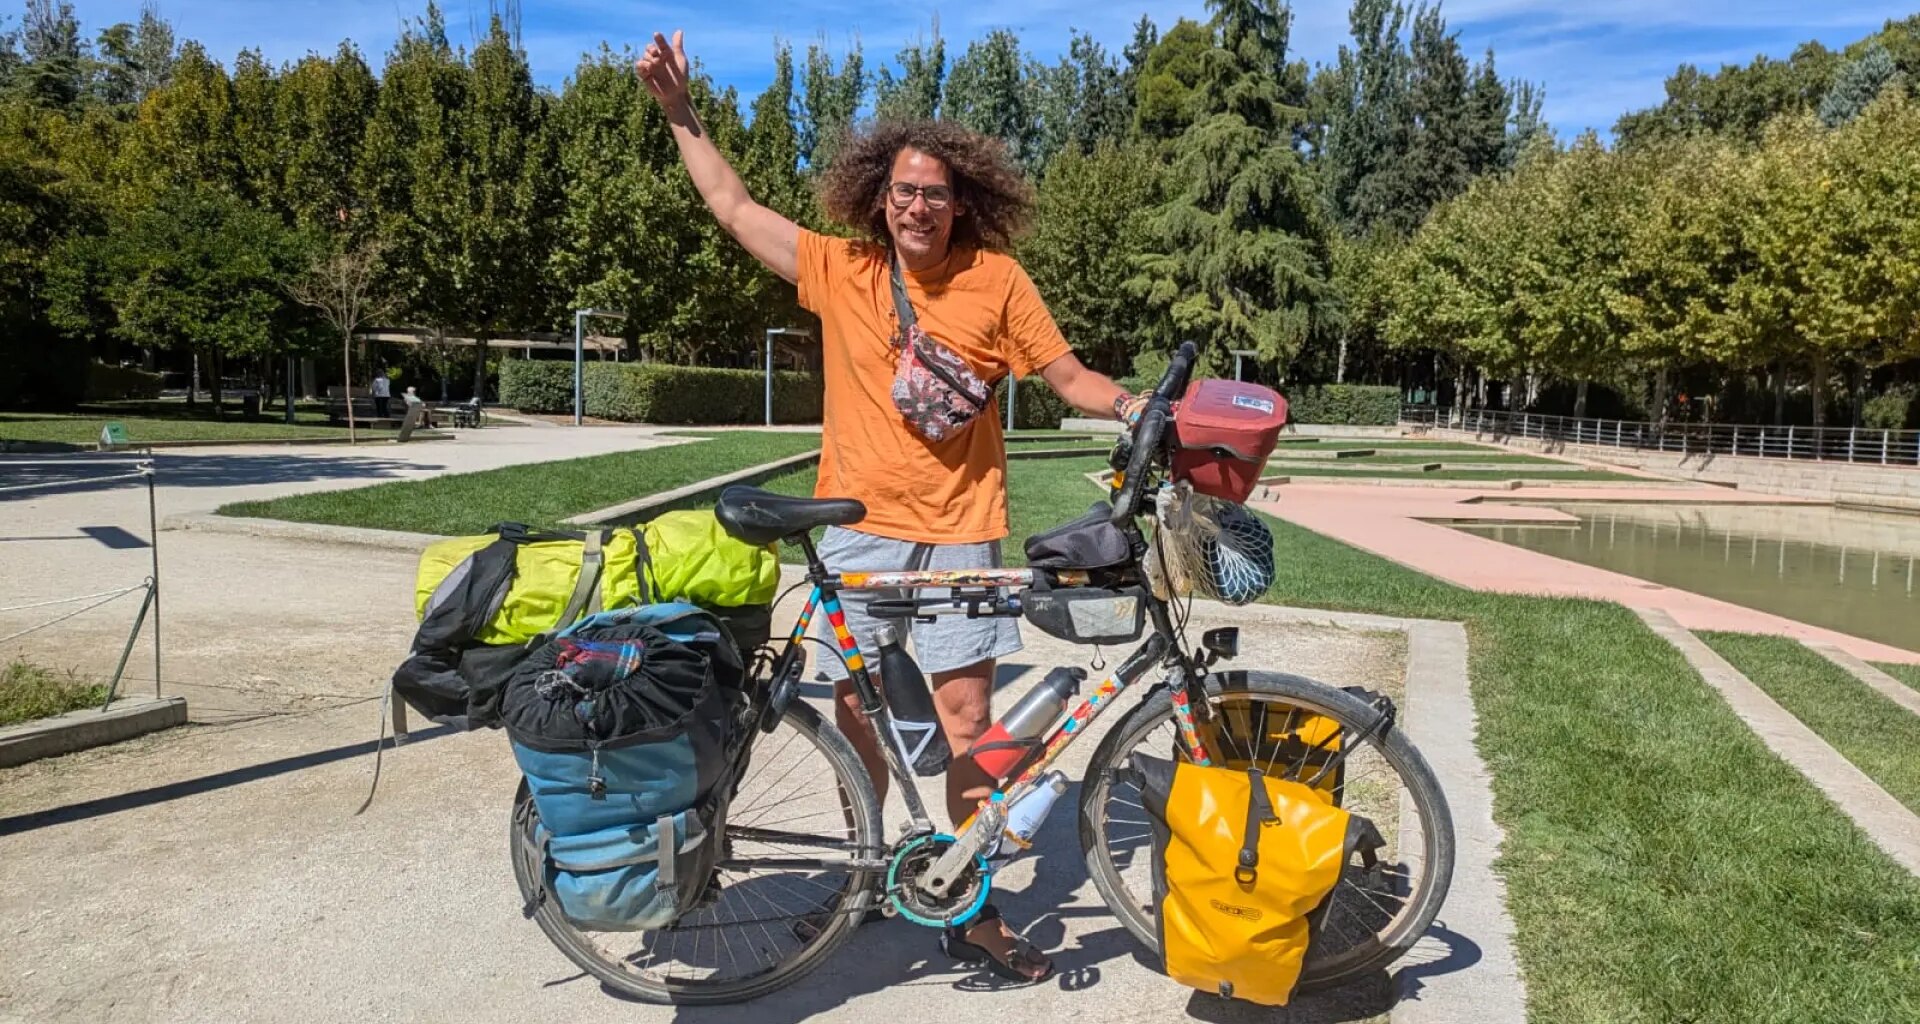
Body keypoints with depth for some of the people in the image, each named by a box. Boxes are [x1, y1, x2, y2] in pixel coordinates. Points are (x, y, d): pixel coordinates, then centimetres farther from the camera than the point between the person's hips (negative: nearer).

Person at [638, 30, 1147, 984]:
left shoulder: (996, 280, -2)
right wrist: (680, 110, 12)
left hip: (957, 531, -2)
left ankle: (975, 911, 12)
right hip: (857, 527, 2)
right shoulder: (840, 267, 3)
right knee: (855, 709, 11)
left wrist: (1136, 407, -16)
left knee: (965, 717, -1)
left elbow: (1068, 375, 2)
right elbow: (734, 206, 12)